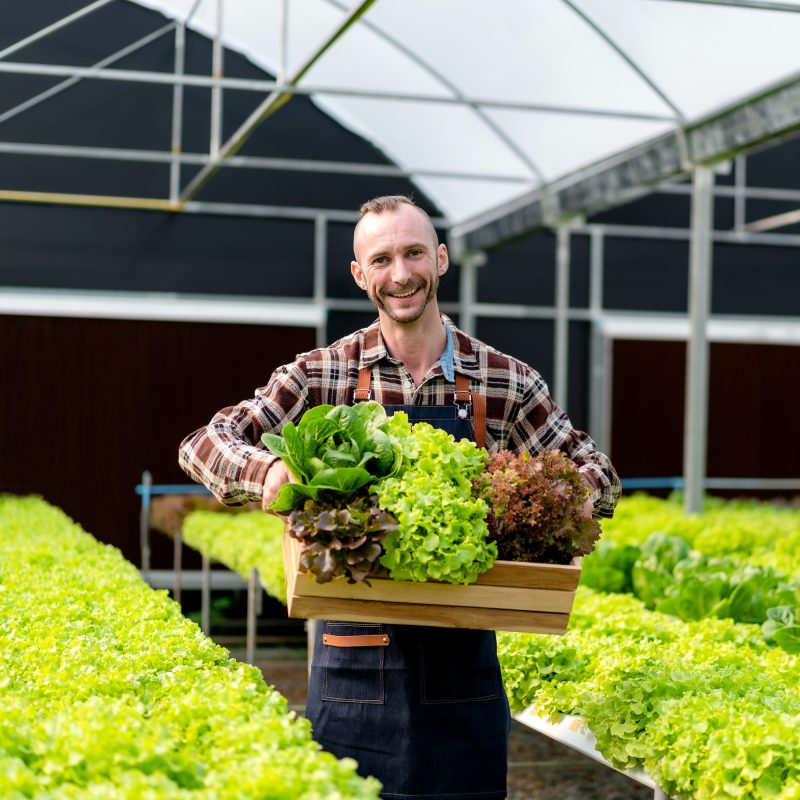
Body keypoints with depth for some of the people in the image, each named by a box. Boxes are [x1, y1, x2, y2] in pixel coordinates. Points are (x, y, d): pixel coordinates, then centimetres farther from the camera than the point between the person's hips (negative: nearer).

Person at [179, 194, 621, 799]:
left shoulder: (507, 383, 3)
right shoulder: (322, 375, 0)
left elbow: (595, 476, 9)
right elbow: (204, 446, -4)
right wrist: (265, 469, -26)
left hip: (464, 665, 1)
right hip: (353, 664, -1)